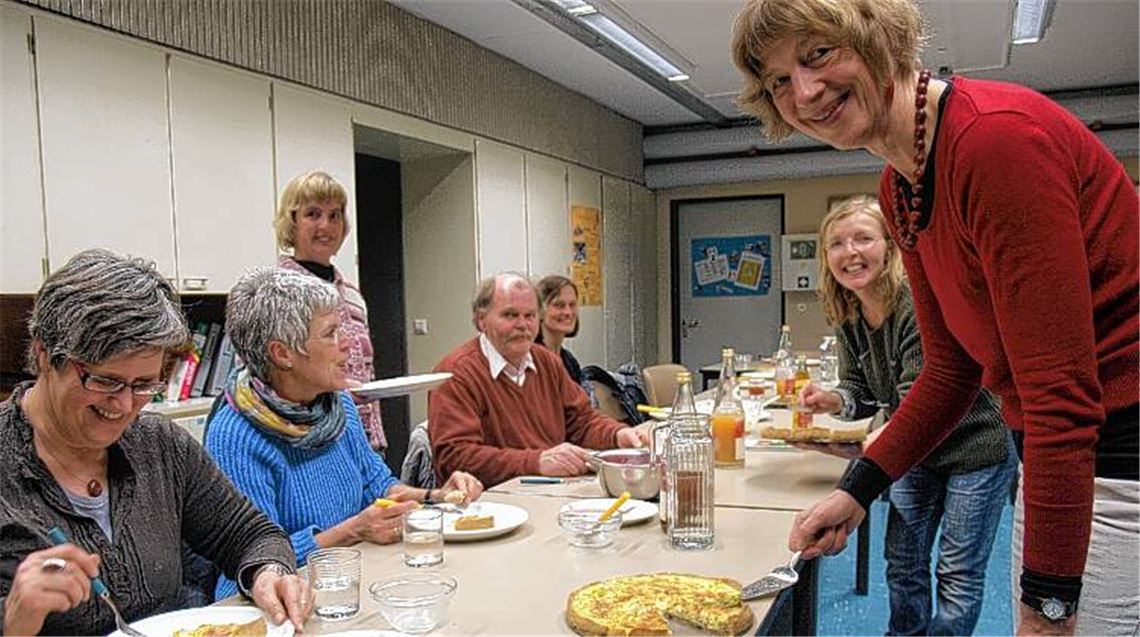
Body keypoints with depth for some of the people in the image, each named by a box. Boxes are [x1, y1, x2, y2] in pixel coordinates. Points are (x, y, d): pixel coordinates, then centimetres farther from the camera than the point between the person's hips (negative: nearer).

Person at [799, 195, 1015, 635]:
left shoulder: (920, 304, -28)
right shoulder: (848, 318, -5)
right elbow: (862, 391, 2)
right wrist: (834, 401, -20)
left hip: (975, 448, -7)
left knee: (958, 572, 2)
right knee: (903, 561, 15)